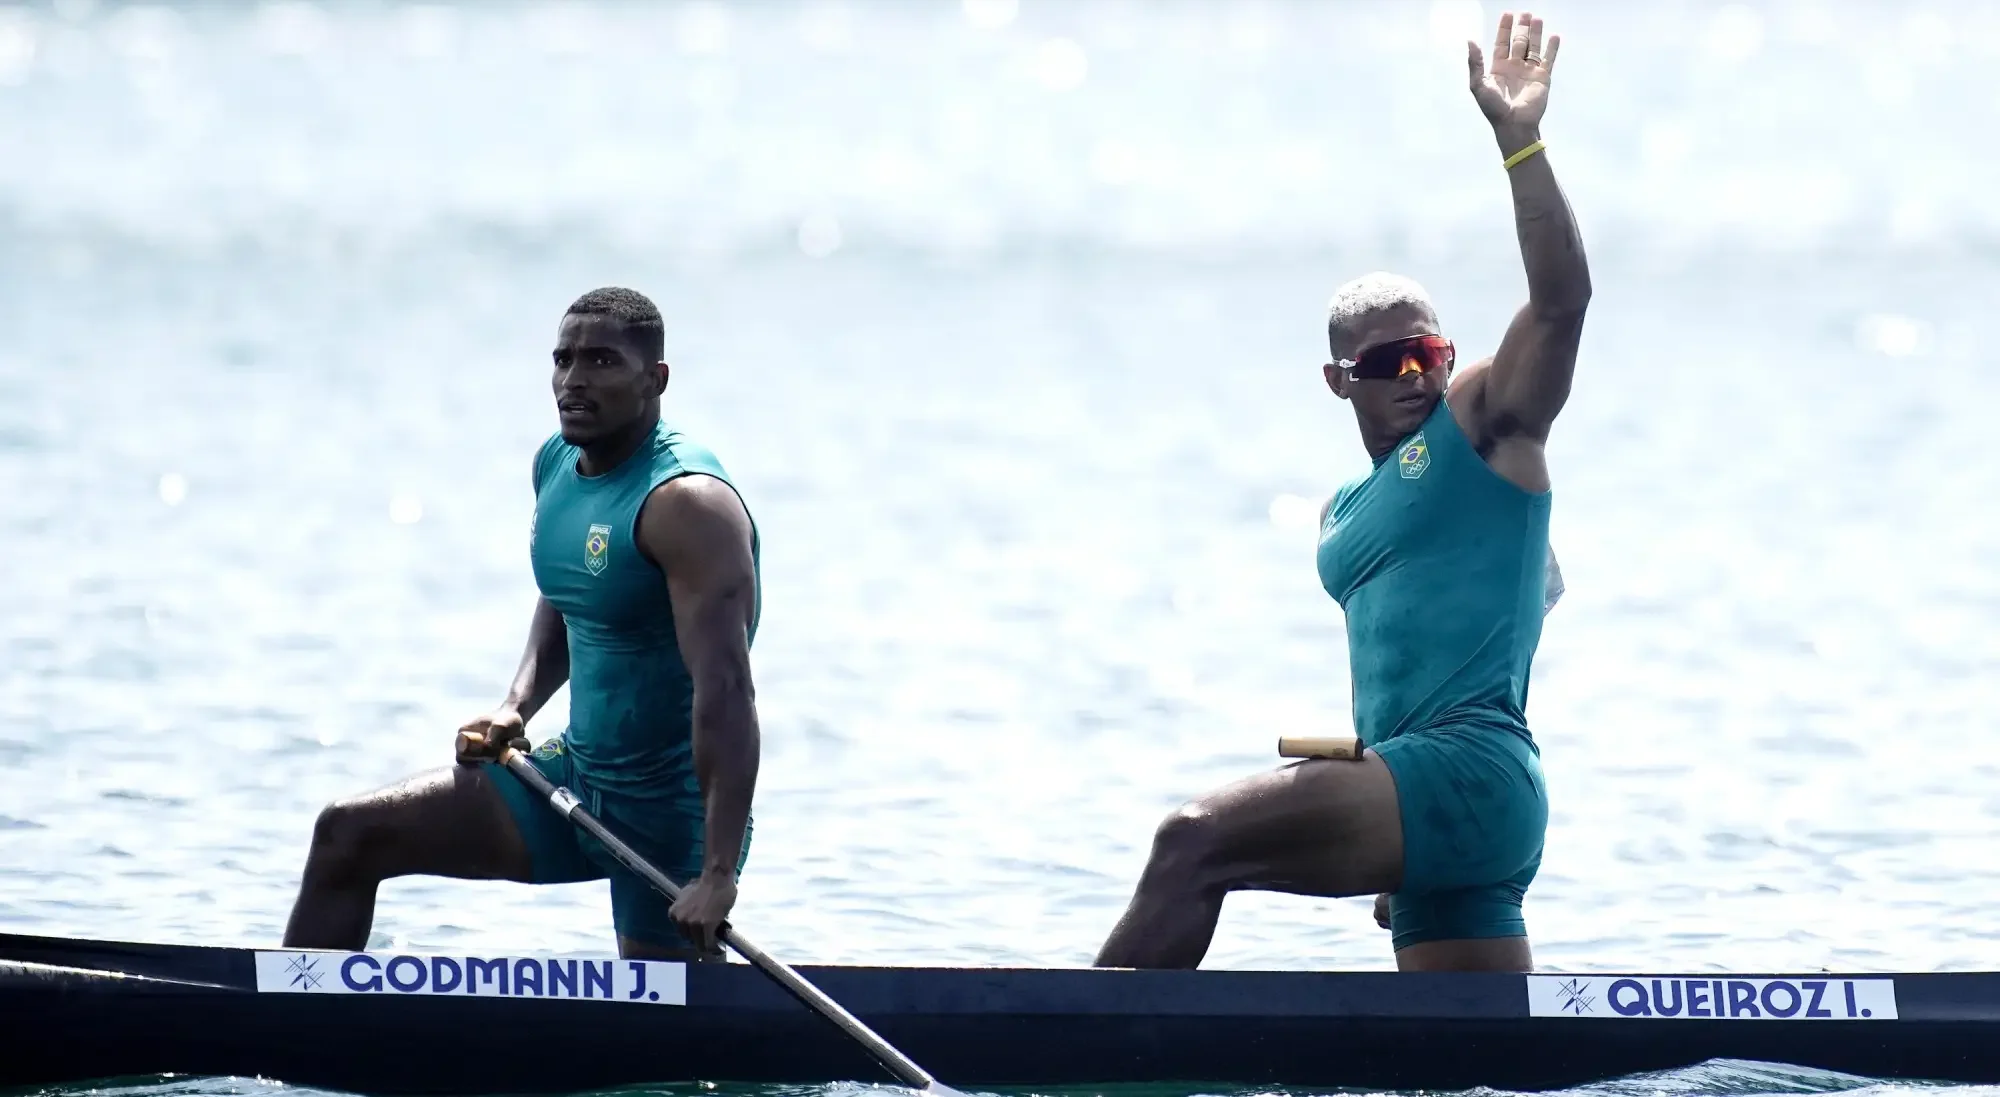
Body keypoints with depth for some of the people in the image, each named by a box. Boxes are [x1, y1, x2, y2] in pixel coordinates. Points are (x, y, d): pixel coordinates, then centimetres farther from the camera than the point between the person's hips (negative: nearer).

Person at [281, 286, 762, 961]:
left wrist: (719, 875, -35)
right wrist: (517, 707, 5)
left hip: (672, 812, -8)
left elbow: (725, 689, -29)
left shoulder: (686, 503, -22)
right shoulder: (556, 466, 5)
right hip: (574, 777, 8)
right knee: (348, 835, 3)